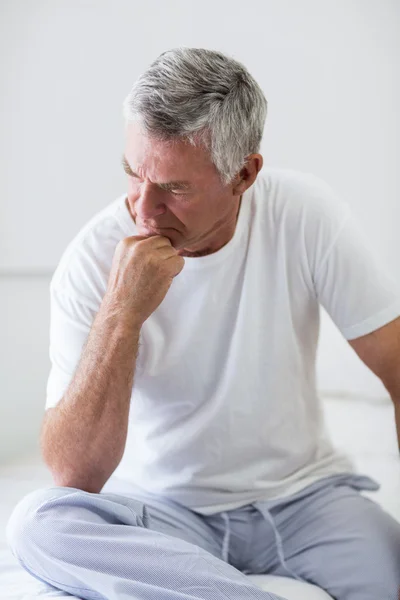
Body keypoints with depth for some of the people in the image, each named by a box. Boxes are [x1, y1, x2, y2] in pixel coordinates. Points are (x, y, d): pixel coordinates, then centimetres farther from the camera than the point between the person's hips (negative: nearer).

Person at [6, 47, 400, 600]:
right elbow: (73, 476, -19)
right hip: (163, 509, 2)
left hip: (303, 496, -1)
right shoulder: (92, 260, -14)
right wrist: (122, 312, -29)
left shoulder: (306, 213, -11)